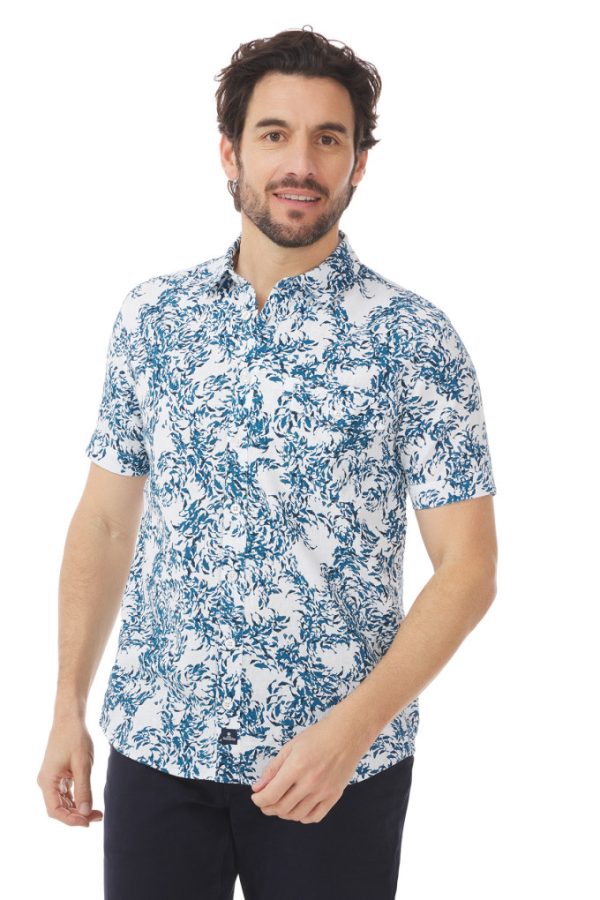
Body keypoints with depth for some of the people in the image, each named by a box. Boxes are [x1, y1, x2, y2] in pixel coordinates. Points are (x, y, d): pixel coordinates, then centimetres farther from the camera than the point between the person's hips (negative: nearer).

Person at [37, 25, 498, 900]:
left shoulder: (415, 338, -8)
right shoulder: (150, 316, 3)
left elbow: (467, 567, -9)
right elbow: (103, 522, 9)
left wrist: (351, 729, -19)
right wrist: (69, 710, 6)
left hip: (339, 761, -2)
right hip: (155, 748, 3)